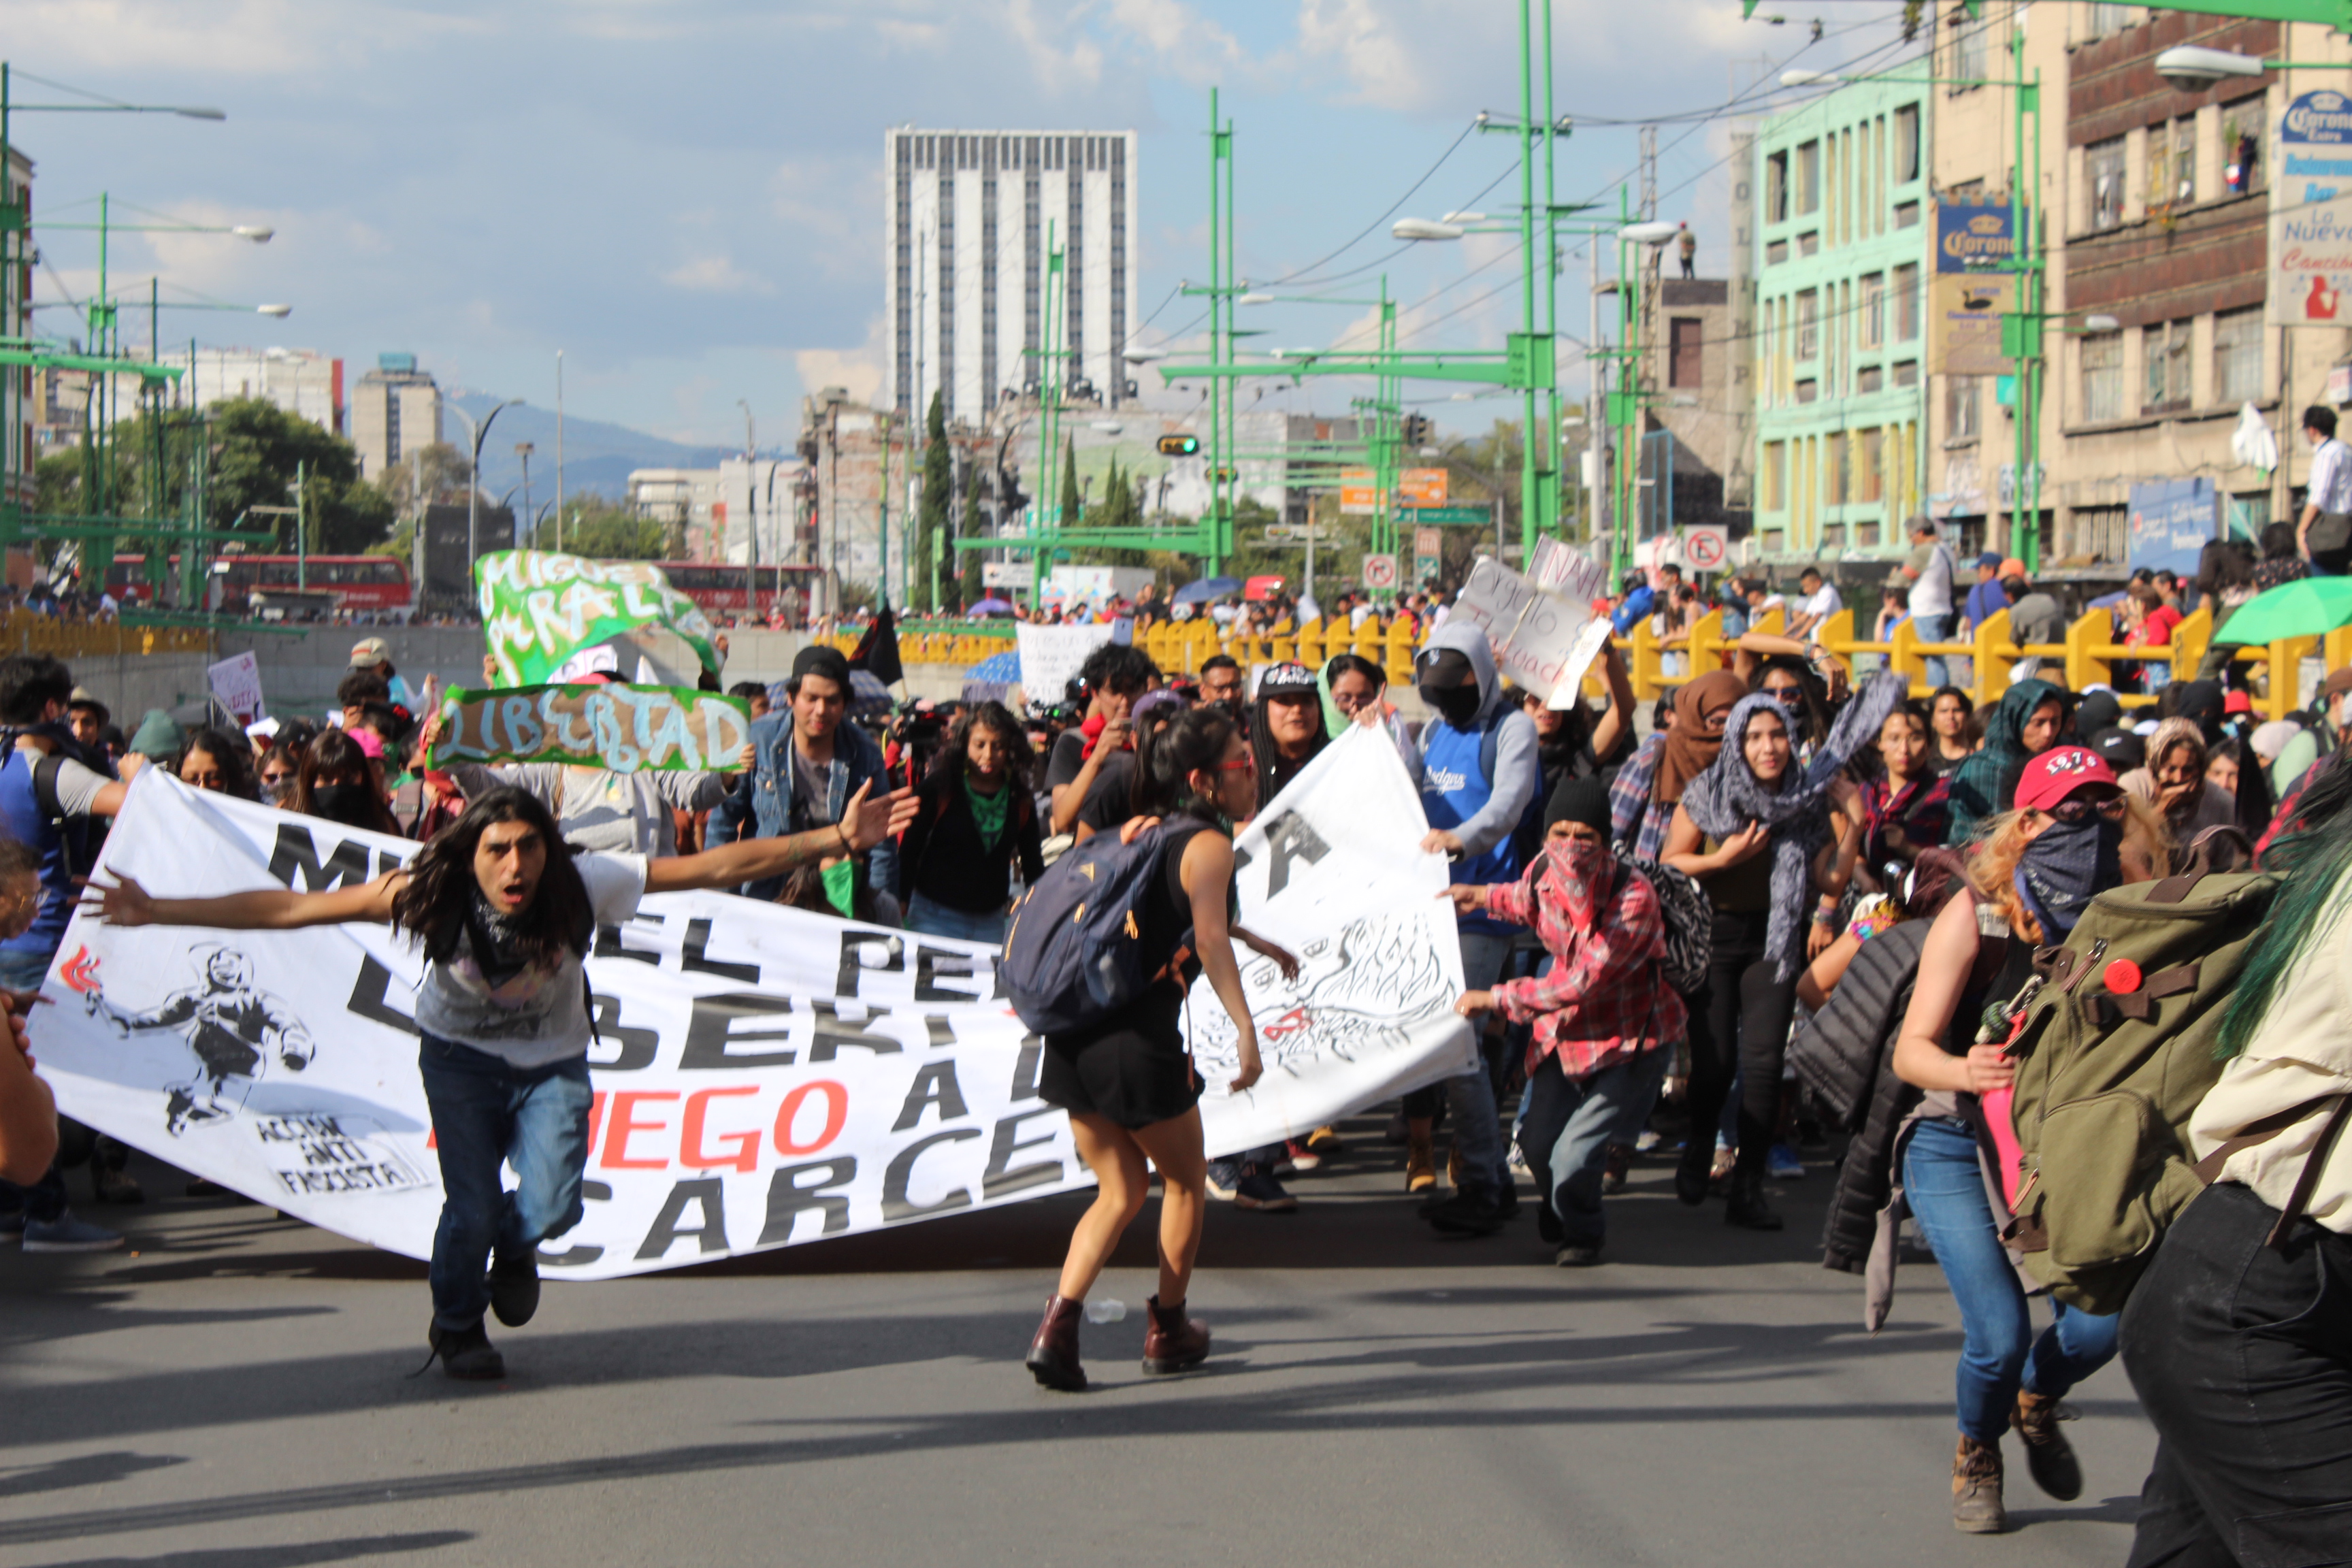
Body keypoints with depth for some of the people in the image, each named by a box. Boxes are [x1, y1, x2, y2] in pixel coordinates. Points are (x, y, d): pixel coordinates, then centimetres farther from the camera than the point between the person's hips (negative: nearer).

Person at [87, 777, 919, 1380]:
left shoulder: (583, 884, -27)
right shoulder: (431, 893, -27)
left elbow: (716, 867, -25)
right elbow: (291, 909, -25)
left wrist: (836, 840, -29)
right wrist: (157, 912, -28)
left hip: (552, 1060, 0)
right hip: (461, 1056, 0)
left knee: (550, 1206, -18)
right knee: (471, 1208, -12)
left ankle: (514, 1251, 23)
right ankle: (458, 1328, 22)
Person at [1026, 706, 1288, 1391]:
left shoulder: (1149, 830, 19)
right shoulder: (1208, 844, -7)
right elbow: (1209, 937, -24)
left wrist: (1258, 943, 50)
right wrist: (1246, 1029, -32)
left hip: (1073, 1032, 7)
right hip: (1139, 1040, -7)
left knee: (1121, 1192, 17)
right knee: (1186, 1181, 17)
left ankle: (1058, 1326, -2)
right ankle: (1168, 1330, 27)